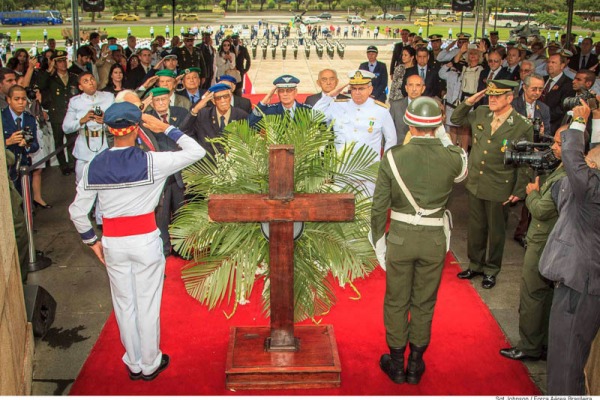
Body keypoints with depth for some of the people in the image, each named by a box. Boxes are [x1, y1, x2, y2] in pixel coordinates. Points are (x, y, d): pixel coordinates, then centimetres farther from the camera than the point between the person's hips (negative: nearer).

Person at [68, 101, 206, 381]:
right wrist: (165, 128, -4)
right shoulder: (150, 162, -15)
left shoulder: (95, 166, -4)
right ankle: (150, 364, 26)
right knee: (148, 305, 11)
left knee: (124, 305, 17)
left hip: (113, 242, 3)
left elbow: (77, 212, 0)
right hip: (145, 240, -3)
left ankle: (134, 364, 31)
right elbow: (196, 151, -10)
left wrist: (92, 241, 13)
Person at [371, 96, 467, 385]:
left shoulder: (393, 157, -12)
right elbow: (462, 172, 16)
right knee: (424, 303, 16)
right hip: (434, 241, 1)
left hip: (400, 238, -1)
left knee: (396, 302, 15)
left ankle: (396, 364, 28)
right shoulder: (451, 158, -10)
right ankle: (415, 366, 29)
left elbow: (379, 206, -9)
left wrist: (378, 239, 5)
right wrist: (443, 138, 19)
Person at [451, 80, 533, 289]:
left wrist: (519, 191, -9)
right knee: (475, 228, 18)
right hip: (475, 183, 5)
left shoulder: (523, 126, -15)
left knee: (496, 231, 13)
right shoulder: (480, 113, -2)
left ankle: (491, 270, 31)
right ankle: (475, 265, 36)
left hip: (499, 189, -4)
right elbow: (456, 119, 14)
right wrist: (469, 102, -3)